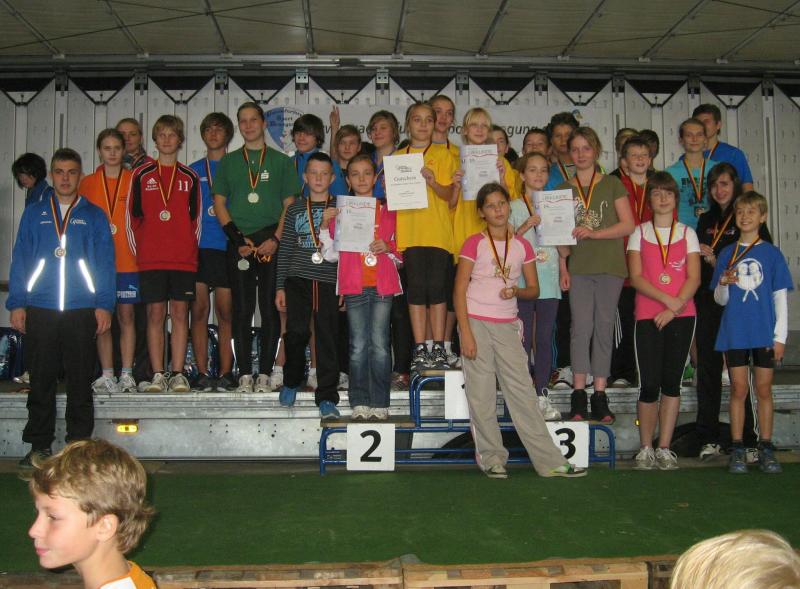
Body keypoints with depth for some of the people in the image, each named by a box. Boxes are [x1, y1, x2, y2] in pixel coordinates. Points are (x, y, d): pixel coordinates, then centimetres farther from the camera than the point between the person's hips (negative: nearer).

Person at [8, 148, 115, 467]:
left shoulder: (94, 216, 10)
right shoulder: (34, 214, 13)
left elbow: (105, 262, 5)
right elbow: (20, 260, 9)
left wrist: (104, 304, -4)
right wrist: (16, 303, 1)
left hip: (82, 310, -1)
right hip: (39, 309, 1)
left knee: (80, 382, 2)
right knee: (41, 381, 5)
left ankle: (79, 445, 10)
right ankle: (39, 445, 14)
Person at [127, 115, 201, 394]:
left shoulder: (190, 177, 9)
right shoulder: (141, 175, 7)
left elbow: (197, 218, 12)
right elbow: (132, 217, 8)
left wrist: (190, 249, 4)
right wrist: (139, 251, 2)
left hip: (184, 259, 1)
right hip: (150, 260, 0)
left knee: (180, 314, 1)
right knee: (155, 314, 0)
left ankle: (177, 374, 5)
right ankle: (157, 375, 5)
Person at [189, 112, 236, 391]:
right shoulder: (193, 170, 16)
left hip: (226, 247, -2)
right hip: (197, 247, 2)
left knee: (225, 311, -1)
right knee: (199, 310, -1)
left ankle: (226, 373, 3)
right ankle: (202, 373, 3)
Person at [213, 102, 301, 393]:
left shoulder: (281, 161, 10)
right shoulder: (228, 162, 14)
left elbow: (289, 205, 4)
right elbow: (219, 203, 9)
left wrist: (276, 239, -10)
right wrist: (237, 238, -5)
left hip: (272, 244, -1)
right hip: (239, 245, 1)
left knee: (270, 309, -2)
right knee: (242, 310, 0)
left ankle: (264, 373, 3)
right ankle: (245, 374, 4)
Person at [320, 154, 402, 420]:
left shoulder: (388, 211, 12)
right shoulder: (340, 212, 11)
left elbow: (402, 252, 16)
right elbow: (331, 254, 9)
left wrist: (387, 247, -5)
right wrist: (325, 225, -3)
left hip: (382, 286, 0)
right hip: (354, 286, 0)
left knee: (380, 345, -3)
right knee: (358, 345, 0)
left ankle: (380, 404, 2)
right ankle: (360, 404, 5)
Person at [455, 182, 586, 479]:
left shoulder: (522, 246, 8)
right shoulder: (474, 243, -2)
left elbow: (534, 289, 13)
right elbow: (459, 291, -5)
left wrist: (516, 291, -11)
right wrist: (465, 334, -12)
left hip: (506, 326, 3)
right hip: (476, 323, -3)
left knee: (522, 392, 2)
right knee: (482, 396, 0)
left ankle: (550, 460, 5)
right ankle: (491, 458, 13)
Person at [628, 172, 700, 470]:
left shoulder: (687, 233, 12)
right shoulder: (639, 233, 9)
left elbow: (694, 278, 2)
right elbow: (636, 277, -3)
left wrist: (674, 307, -12)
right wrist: (668, 300, -15)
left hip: (682, 315, 1)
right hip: (648, 316, -1)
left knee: (671, 382, 1)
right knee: (649, 384, -5)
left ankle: (664, 448, 8)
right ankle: (645, 449, 7)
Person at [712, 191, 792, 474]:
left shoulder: (772, 253, 3)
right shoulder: (727, 254, 6)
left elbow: (780, 298, 3)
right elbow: (720, 300, 7)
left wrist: (780, 336, -3)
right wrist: (723, 284, -15)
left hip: (765, 332, 0)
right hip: (734, 332, 1)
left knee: (764, 389, 5)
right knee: (739, 389, 3)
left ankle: (766, 448, 13)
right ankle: (737, 449, 9)